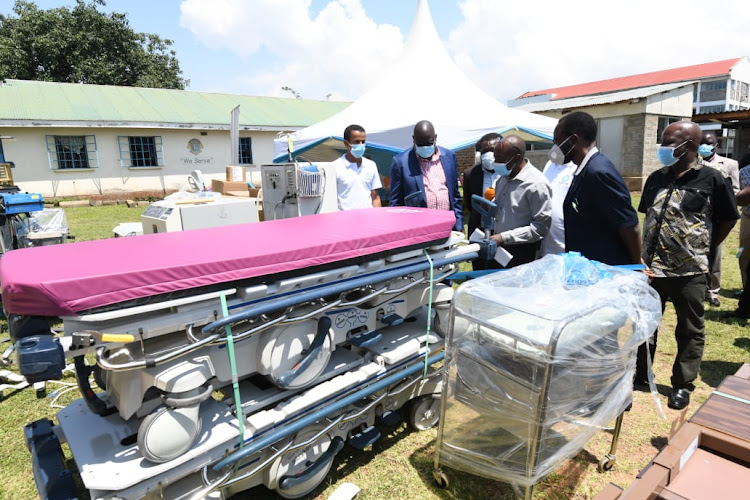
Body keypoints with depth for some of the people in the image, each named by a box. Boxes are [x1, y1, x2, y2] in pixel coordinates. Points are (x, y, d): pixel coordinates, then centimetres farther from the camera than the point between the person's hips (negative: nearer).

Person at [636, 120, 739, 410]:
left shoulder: (711, 179, -7)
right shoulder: (656, 178, 7)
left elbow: (728, 219, 3)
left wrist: (706, 247, 3)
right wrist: (642, 255, 10)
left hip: (689, 271, -4)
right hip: (651, 267, 5)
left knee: (690, 331, 10)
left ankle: (682, 385, 25)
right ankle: (639, 373, 31)